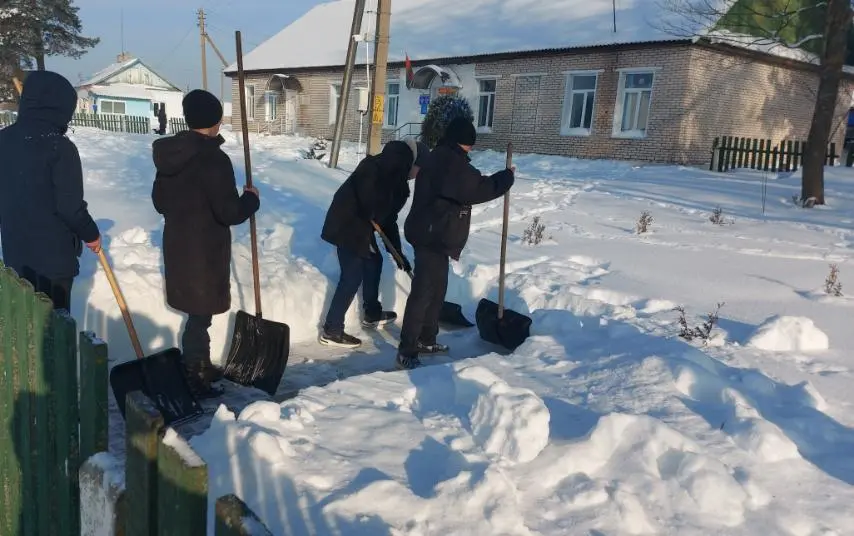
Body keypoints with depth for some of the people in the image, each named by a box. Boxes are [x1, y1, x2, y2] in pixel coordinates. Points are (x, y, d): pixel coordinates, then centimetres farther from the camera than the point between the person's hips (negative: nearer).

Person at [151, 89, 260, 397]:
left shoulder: (169, 154, 6)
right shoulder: (213, 159, -21)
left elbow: (159, 201, 16)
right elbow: (230, 212, -22)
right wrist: (251, 199, -4)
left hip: (177, 244, 9)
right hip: (205, 249, -9)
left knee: (197, 312, 21)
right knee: (201, 315, 3)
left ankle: (200, 367, 34)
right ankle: (192, 380, 13)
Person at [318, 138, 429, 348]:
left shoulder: (396, 179, 20)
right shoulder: (394, 161, -9)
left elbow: (389, 217, 23)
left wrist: (398, 252, 23)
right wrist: (369, 217, -18)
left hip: (360, 223, 10)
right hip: (348, 223, -10)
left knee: (374, 261, 22)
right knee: (353, 275, -6)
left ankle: (372, 314, 38)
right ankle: (331, 331, 2)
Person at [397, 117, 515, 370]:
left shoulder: (438, 158, 18)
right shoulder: (453, 163, -17)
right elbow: (479, 189, -20)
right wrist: (507, 176, -7)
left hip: (431, 235, 11)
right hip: (433, 238, -11)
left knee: (437, 289, 20)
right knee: (423, 292, -10)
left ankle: (426, 339, 31)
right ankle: (406, 352, -6)